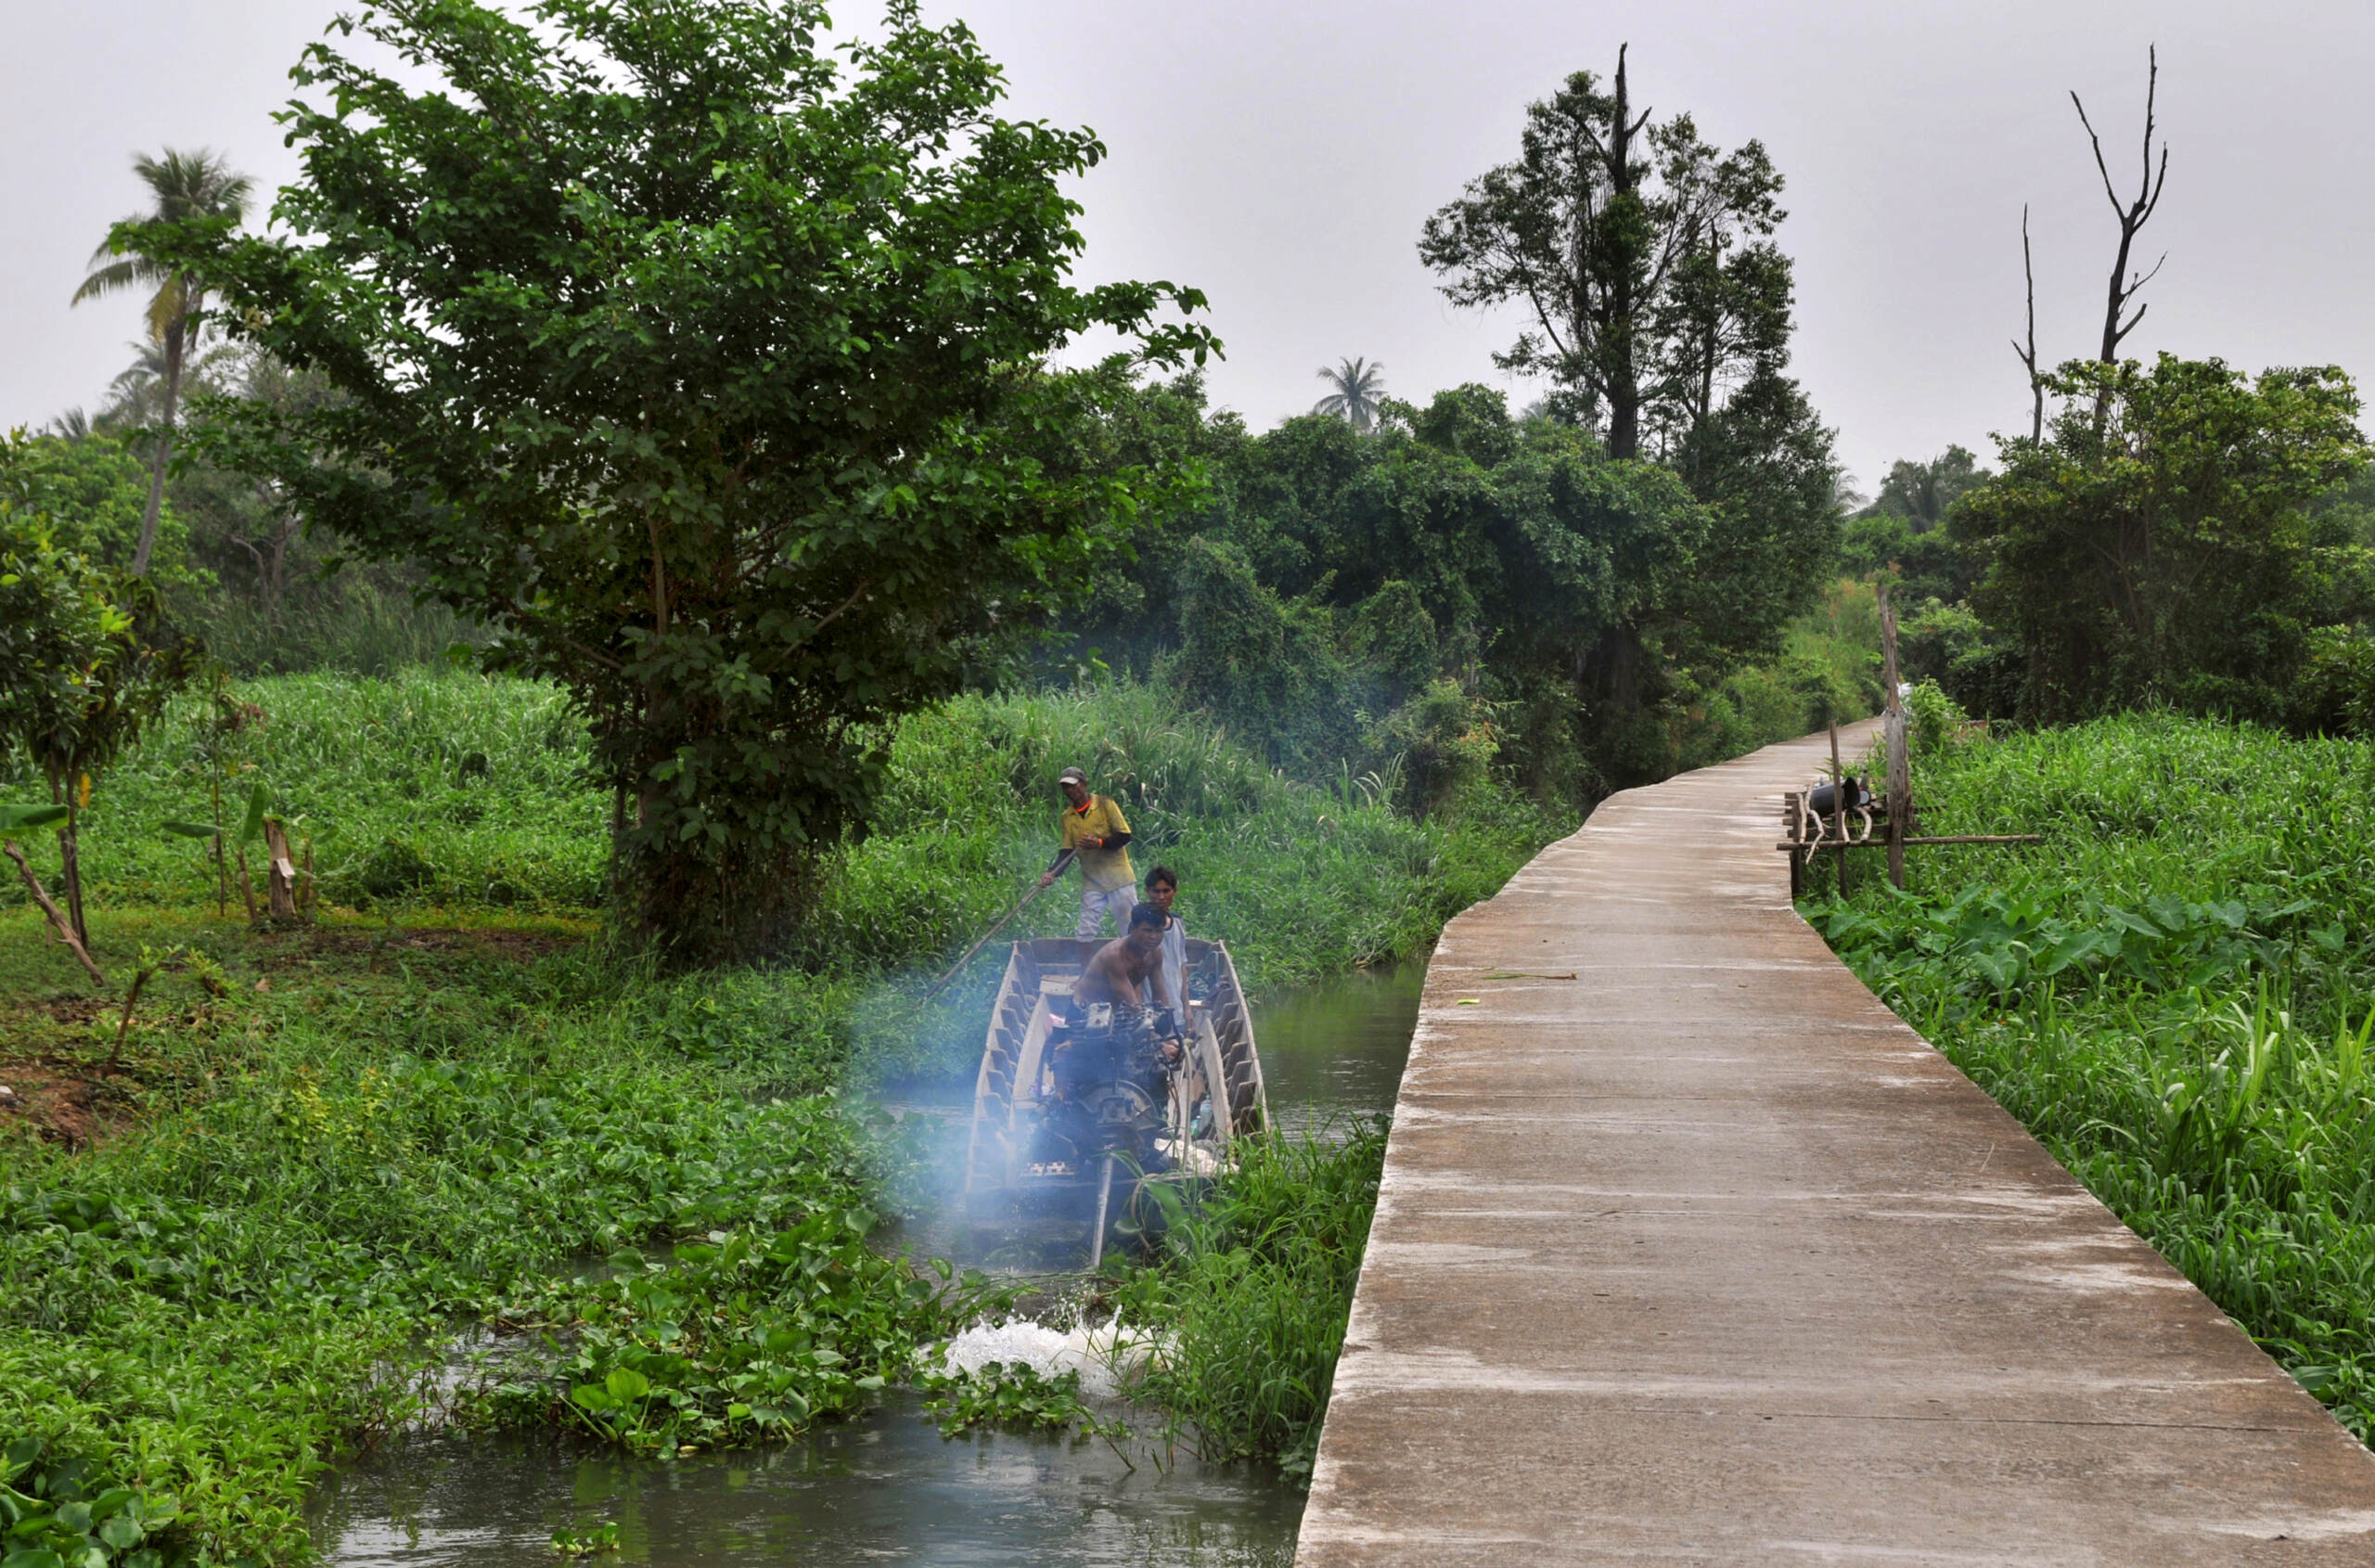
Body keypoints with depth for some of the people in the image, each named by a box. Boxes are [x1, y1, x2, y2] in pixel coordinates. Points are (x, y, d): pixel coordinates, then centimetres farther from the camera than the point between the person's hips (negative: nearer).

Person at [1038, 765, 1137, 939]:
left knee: (1131, 930, -2)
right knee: (1085, 933, -1)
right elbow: (1066, 851, 5)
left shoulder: (1104, 805, -5)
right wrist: (1052, 872, -12)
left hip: (1118, 877, -3)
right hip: (1091, 882, 3)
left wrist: (1100, 843, -24)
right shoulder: (1067, 818, 7)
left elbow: (1125, 836, -8)